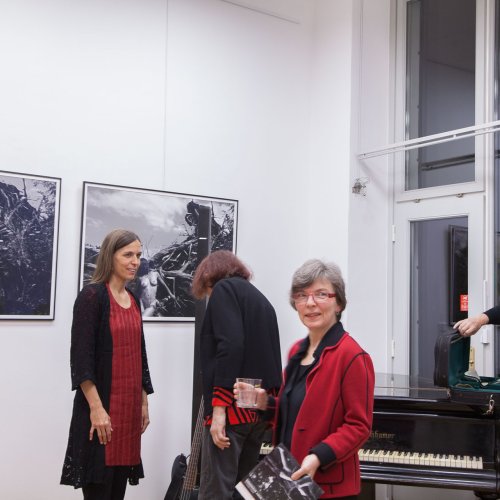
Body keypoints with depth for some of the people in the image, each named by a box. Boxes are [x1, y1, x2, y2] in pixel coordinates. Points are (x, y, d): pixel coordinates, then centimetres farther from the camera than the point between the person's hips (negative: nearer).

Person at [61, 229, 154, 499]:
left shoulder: (133, 300, 13)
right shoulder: (92, 295, -8)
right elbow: (81, 357, -15)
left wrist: (143, 402, 15)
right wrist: (96, 407, -20)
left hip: (129, 405, 7)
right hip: (101, 406, -7)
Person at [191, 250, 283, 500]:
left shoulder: (224, 289, -2)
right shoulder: (261, 300, 22)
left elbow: (230, 347, -17)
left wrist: (218, 407, -20)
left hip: (231, 407, -9)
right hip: (259, 408, 9)